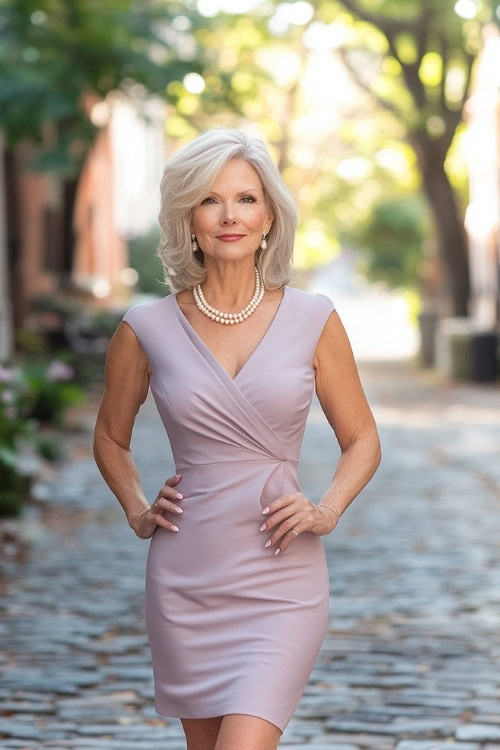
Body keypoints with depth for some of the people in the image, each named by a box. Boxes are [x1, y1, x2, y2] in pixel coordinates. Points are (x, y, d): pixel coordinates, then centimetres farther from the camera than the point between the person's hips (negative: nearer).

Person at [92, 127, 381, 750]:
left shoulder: (313, 320, 0)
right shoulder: (147, 330, 0)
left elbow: (362, 440, 10)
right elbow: (111, 438, 17)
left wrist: (327, 510, -6)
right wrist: (138, 512, 3)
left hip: (281, 582, -2)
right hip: (185, 581, 2)